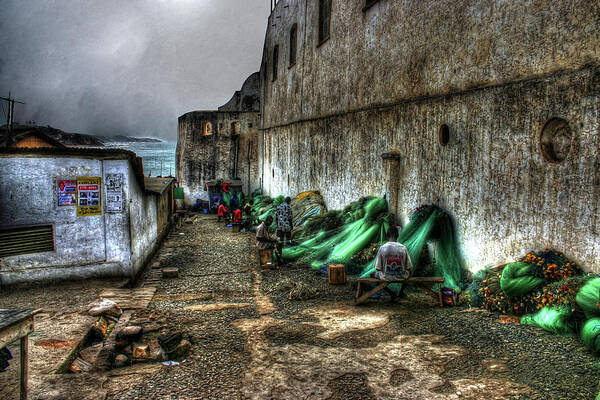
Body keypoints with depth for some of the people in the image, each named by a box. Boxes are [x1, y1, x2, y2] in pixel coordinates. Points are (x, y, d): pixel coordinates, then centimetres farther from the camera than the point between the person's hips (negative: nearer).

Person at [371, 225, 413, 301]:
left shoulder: (382, 248, -14)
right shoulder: (403, 248, -11)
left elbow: (378, 268, -9)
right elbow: (409, 267, -4)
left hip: (386, 277, -3)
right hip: (401, 277, 3)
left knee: (373, 275, 27)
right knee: (408, 272, 35)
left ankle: (392, 294, 11)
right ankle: (401, 292, 33)